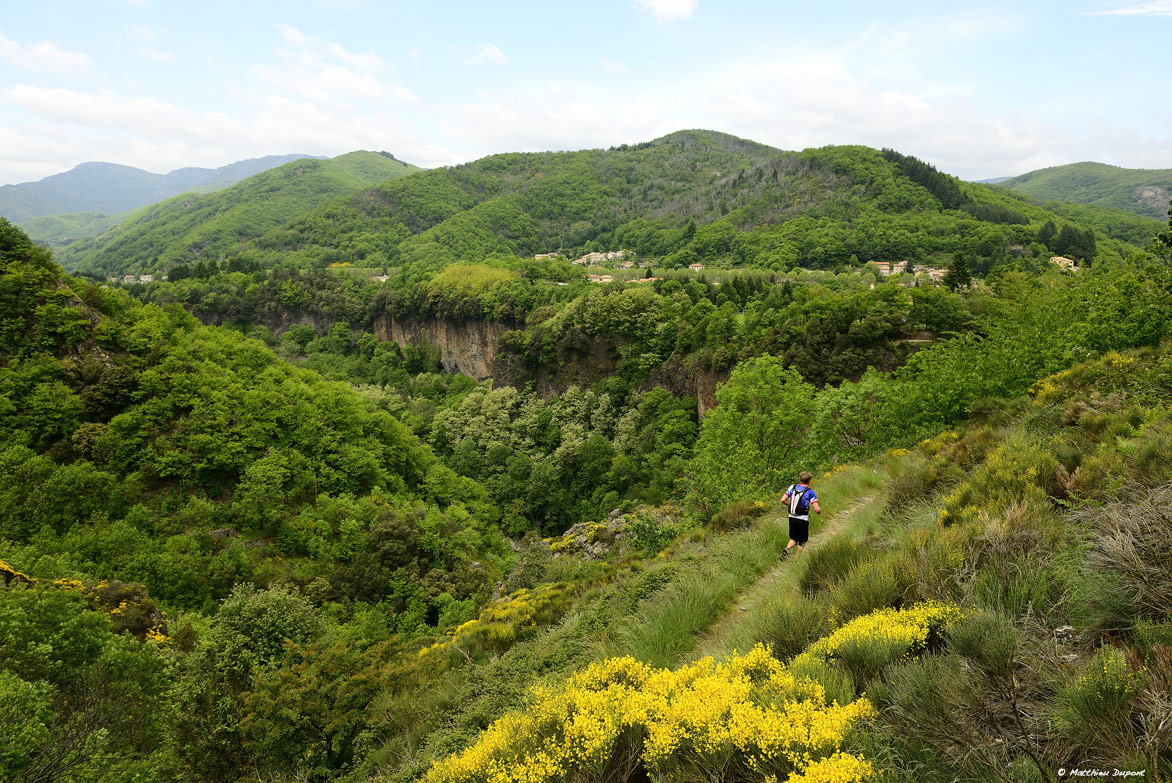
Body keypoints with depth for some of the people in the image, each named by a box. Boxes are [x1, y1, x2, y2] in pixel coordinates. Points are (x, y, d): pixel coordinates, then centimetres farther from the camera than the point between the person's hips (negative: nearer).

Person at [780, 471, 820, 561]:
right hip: (803, 520, -4)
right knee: (802, 541, 15)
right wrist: (819, 510, 8)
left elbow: (783, 500, 2)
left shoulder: (792, 487, 1)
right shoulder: (810, 492, -12)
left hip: (792, 518, 4)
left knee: (793, 538, 18)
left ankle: (787, 549, -11)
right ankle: (796, 560, 16)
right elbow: (817, 509, -16)